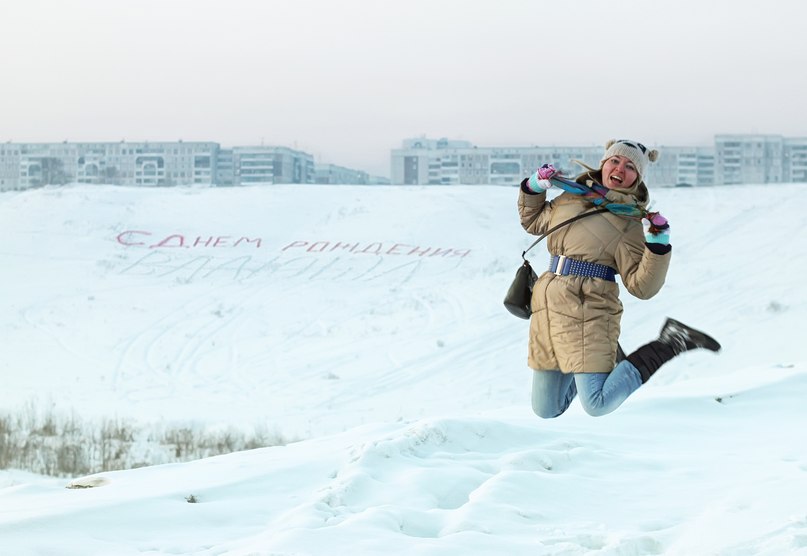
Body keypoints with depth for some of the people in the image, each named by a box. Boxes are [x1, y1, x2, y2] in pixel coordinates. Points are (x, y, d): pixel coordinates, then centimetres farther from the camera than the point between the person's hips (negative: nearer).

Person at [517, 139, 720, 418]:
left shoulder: (631, 221, -5)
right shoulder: (572, 198, 11)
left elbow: (641, 287, -11)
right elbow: (532, 220, 30)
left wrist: (658, 246, -23)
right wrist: (534, 187, 13)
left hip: (588, 313, -6)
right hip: (546, 309, 6)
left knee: (597, 406, -15)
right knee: (546, 411, 12)